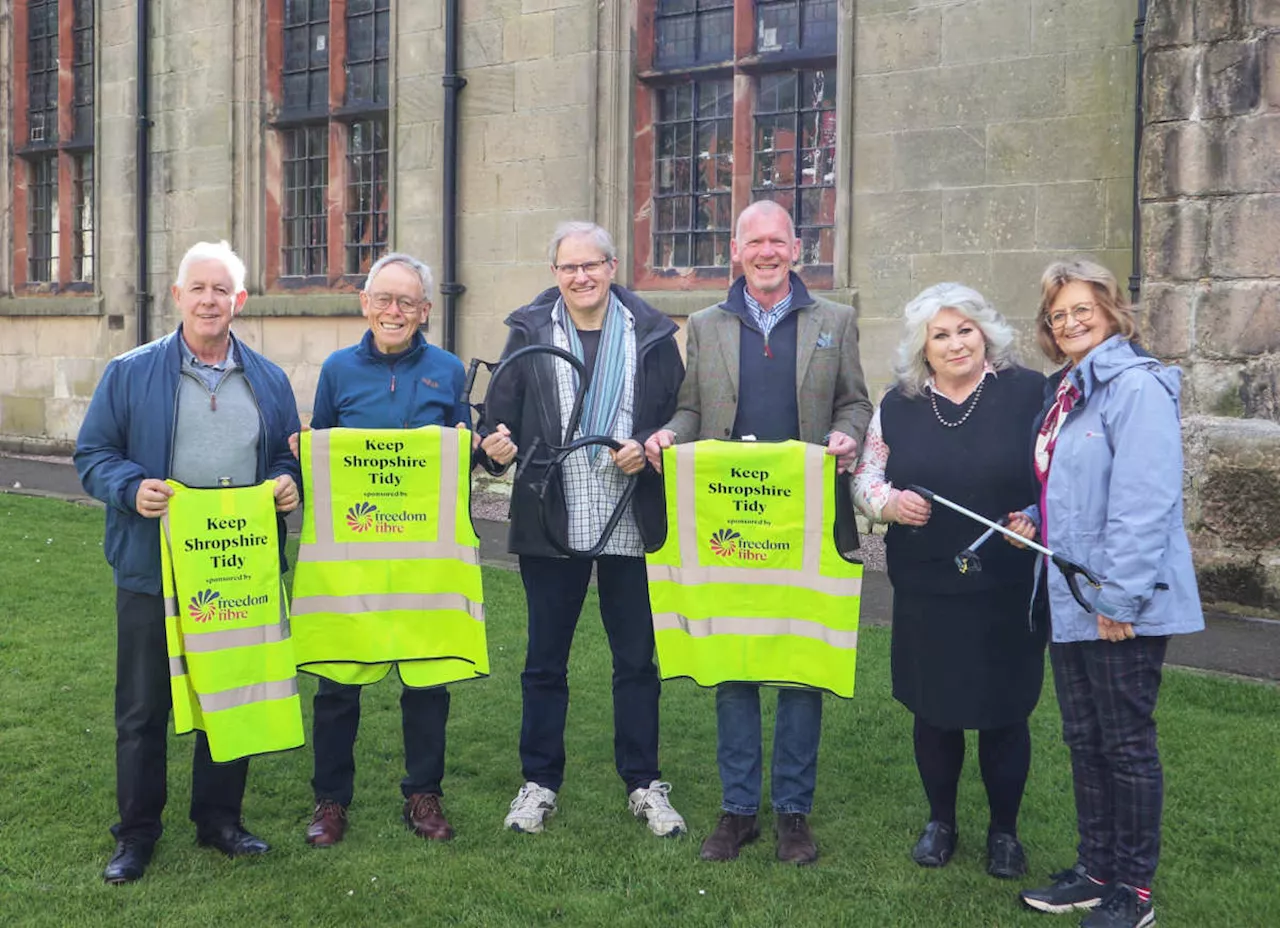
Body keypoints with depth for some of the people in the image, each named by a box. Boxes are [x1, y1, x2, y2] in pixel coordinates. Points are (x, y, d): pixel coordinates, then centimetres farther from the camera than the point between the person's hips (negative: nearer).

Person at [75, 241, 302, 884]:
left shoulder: (269, 381, 10)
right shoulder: (130, 374, 1)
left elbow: (289, 457, 16)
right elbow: (93, 455, 1)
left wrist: (287, 484, -6)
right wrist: (132, 489, -17)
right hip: (153, 571, -2)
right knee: (143, 707, 6)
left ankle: (219, 818, 28)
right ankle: (136, 833, 20)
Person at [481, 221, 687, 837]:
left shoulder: (650, 333, 4)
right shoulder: (529, 331, 4)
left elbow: (680, 415, 5)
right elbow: (500, 415, 2)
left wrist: (646, 447, -13)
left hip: (630, 523, 0)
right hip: (550, 522, 0)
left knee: (636, 658, 8)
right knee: (545, 659, 10)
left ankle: (644, 785, 21)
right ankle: (540, 782, 24)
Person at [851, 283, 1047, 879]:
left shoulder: (1028, 393, -5)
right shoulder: (898, 405, 4)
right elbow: (865, 478, 9)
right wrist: (889, 502, -12)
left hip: (1008, 590, -2)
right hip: (925, 590, 2)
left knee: (1003, 712, 7)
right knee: (933, 708, 12)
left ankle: (1004, 830, 27)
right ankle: (940, 820, 31)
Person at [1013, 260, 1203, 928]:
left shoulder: (1136, 386, -15)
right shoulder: (1063, 391, 13)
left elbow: (1144, 503, -22)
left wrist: (1119, 598, -22)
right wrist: (1034, 518, 4)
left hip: (1122, 608, -9)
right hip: (1069, 599, 9)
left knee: (1126, 744, 2)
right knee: (1083, 739, 16)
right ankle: (1096, 870, 29)